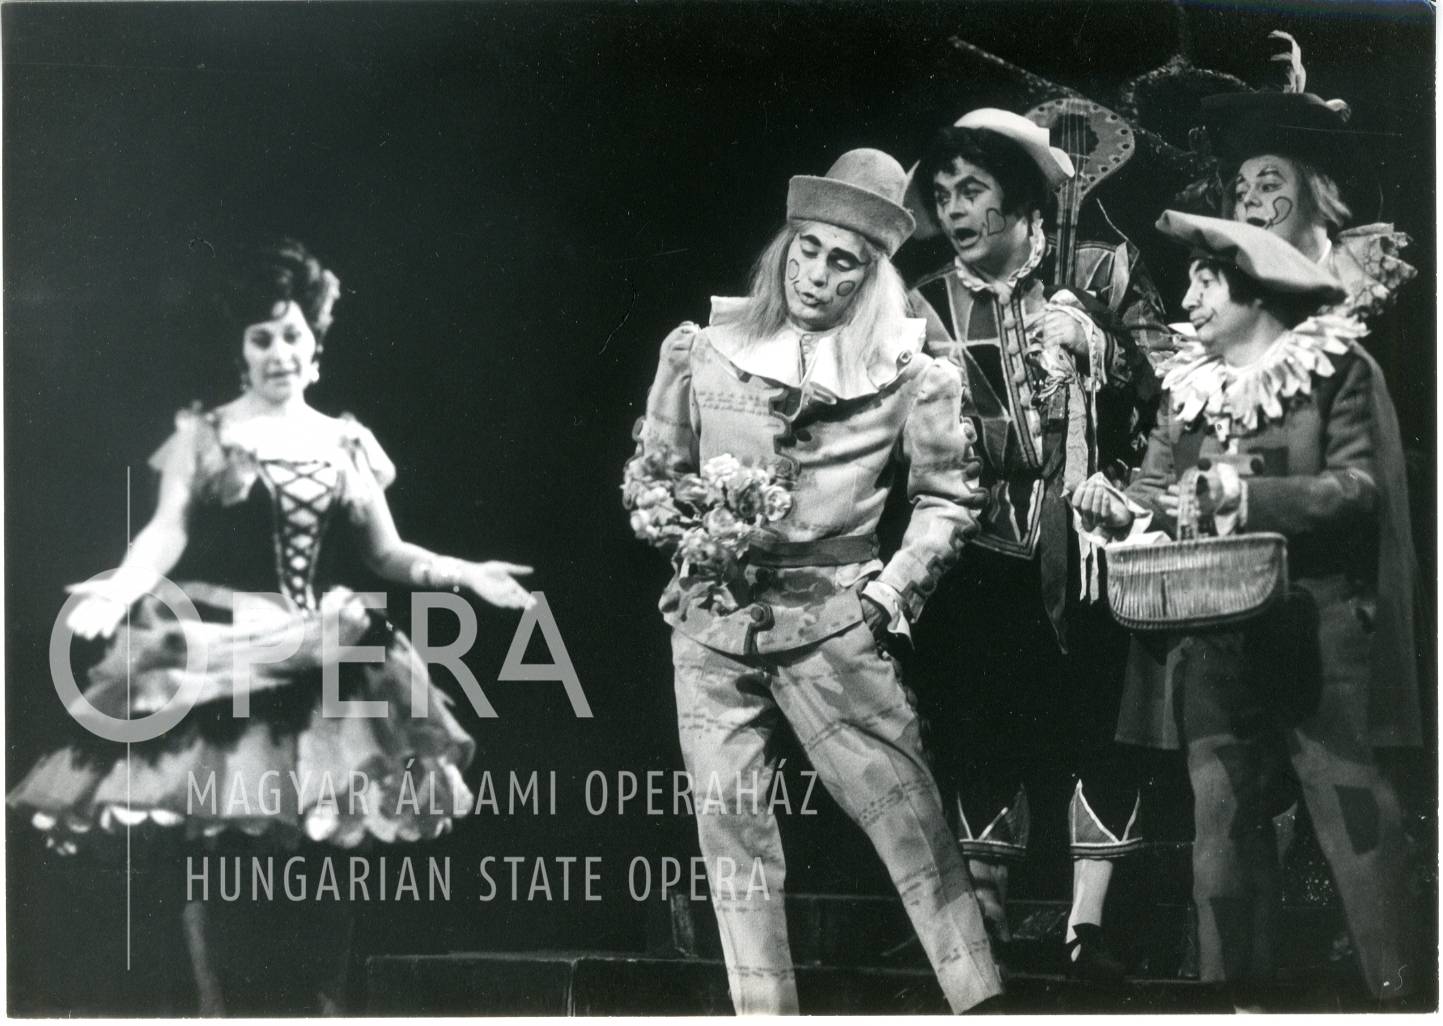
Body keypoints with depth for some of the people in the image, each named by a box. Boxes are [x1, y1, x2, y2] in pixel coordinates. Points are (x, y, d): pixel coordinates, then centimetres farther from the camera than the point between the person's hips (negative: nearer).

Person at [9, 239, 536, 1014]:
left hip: (322, 656, 2)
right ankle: (213, 1004, 10)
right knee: (206, 839, -3)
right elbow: (167, 531, -6)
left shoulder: (347, 445, 10)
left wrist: (467, 574, -3)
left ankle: (329, 999, 13)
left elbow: (387, 554, 11)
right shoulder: (202, 434, 3)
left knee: (332, 842, 1)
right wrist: (120, 589, -25)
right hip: (217, 647, -2)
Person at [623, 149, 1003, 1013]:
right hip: (713, 622, 3)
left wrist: (888, 597, -4)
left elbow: (947, 498, 5)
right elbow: (651, 473, 14)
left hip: (834, 623, -2)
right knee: (732, 832, 5)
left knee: (907, 814, -5)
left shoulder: (907, 371, 0)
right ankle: (764, 1011, 16)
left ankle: (982, 1002, 5)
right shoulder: (701, 350, 4)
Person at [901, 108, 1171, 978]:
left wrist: (1100, 346, -15)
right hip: (982, 553, 1)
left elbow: (1176, 390, 0)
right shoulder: (924, 306, 7)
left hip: (1088, 543, -1)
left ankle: (1088, 925, 8)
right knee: (981, 727, 3)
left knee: (1100, 724, -1)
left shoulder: (1102, 275, 3)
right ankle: (985, 917, 14)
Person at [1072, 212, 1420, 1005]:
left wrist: (1253, 496, -23)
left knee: (1358, 823, -1)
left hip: (1320, 641, -5)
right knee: (1222, 828, 8)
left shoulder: (1339, 370, -3)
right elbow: (1156, 500, 8)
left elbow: (1361, 487, -12)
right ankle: (1232, 981, 17)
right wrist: (1116, 509, -13)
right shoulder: (1187, 385, 11)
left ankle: (1396, 985, 10)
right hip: (1213, 647, 5)